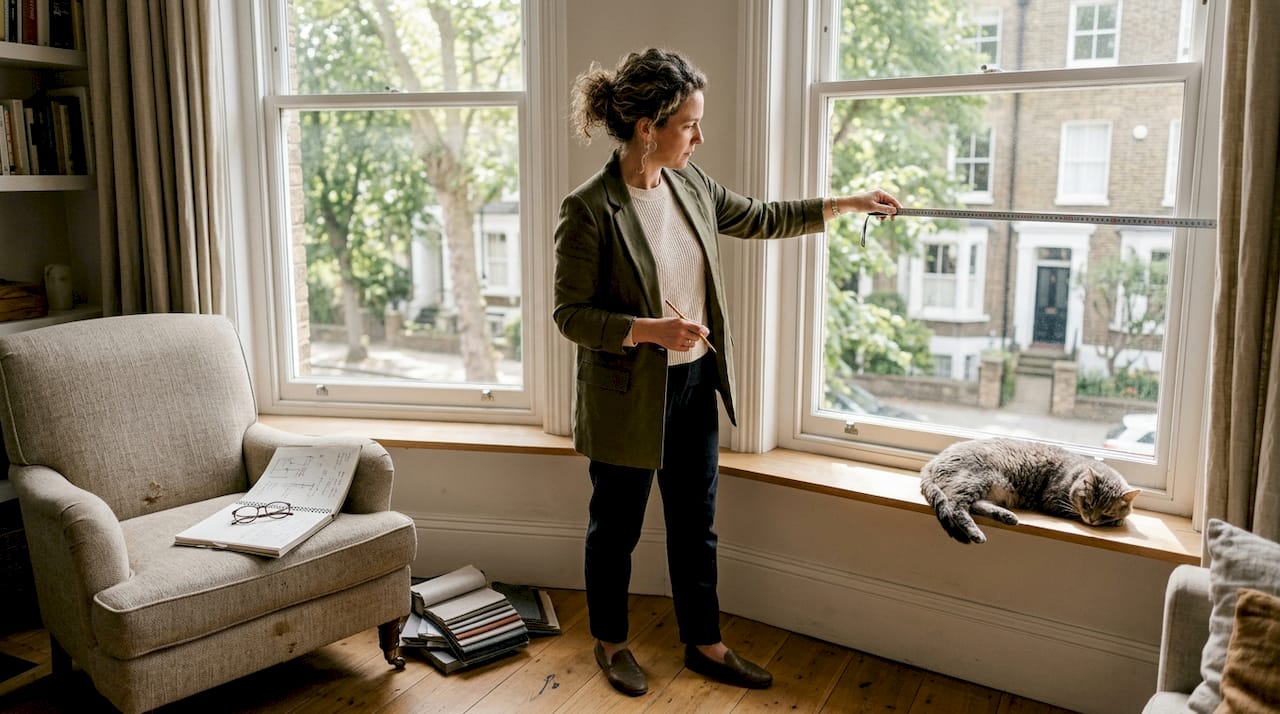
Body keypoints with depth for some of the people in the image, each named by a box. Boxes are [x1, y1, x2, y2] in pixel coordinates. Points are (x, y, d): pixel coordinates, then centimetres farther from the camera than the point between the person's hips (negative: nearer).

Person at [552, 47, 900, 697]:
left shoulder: (689, 183, 1)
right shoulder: (589, 209, -19)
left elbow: (760, 218, 17)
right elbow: (570, 314, -15)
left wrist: (845, 204, 17)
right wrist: (649, 330, -27)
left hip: (695, 383, 6)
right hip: (629, 396, -6)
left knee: (696, 525, 17)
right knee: (617, 528, 13)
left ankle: (704, 644, 34)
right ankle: (610, 641, 35)